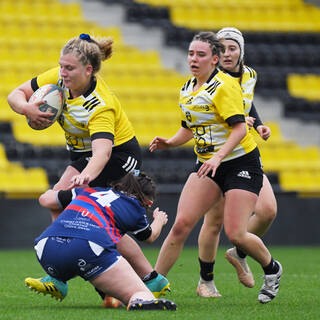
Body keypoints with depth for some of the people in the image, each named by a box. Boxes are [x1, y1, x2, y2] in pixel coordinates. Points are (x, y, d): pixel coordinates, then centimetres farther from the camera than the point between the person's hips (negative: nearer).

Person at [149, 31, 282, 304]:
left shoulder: (224, 85, -15)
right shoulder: (187, 89, 9)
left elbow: (239, 128, -22)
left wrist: (218, 157, -32)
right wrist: (169, 143, 5)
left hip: (240, 162, -6)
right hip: (207, 164, 6)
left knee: (235, 234, -12)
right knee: (181, 224, -10)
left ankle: (272, 269, 18)